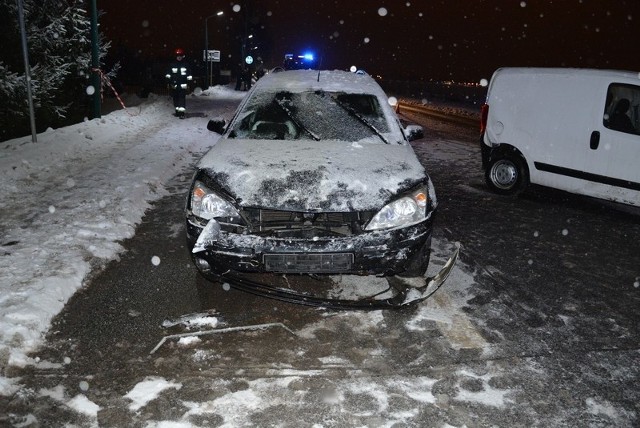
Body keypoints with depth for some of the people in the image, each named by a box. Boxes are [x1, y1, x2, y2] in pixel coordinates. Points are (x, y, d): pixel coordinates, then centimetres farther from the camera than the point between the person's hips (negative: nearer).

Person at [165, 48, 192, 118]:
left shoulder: (185, 65, 4)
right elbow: (168, 74, 11)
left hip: (183, 85, -3)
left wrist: (188, 82, -2)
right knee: (175, 98, 8)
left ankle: (182, 112, -16)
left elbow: (189, 75, 5)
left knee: (182, 98, -11)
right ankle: (177, 110, 21)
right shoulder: (173, 65, 9)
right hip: (174, 85, 3)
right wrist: (170, 82, 2)